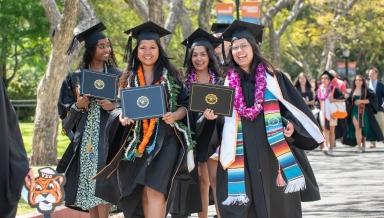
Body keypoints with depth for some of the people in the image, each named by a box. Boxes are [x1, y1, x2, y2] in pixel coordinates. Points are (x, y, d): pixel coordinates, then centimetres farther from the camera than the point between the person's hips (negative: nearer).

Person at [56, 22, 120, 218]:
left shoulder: (117, 76, 6)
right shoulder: (76, 77, 6)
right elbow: (65, 112, 7)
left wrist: (114, 106, -12)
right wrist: (78, 106, -13)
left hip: (107, 135, -1)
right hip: (85, 137, 2)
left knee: (102, 185, -9)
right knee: (88, 183, 2)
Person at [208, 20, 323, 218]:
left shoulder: (271, 77, 6)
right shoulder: (228, 82, 10)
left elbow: (291, 105, 5)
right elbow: (223, 118, 13)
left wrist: (291, 124, -14)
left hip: (272, 150, -1)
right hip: (242, 153, 1)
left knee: (277, 202, 1)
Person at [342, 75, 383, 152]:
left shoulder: (366, 90, -1)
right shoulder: (352, 91, 10)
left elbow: (373, 99, -10)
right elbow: (349, 101, 18)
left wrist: (362, 101, -16)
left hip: (363, 112, -2)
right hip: (355, 112, 2)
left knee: (364, 128, 3)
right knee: (357, 129, -6)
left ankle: (363, 144, 22)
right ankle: (359, 146, -6)